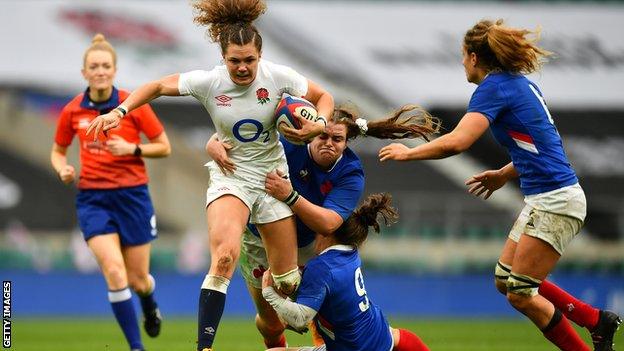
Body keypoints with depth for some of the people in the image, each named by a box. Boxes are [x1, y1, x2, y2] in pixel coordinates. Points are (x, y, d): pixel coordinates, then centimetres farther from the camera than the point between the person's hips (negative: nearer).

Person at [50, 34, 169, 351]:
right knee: (114, 272, -18)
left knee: (138, 280, 7)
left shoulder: (133, 105, -7)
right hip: (93, 198, 1)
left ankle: (151, 308, 45)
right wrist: (63, 169, -8)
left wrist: (132, 149, -17)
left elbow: (164, 147, 0)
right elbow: (58, 151, 14)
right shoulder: (73, 111, -1)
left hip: (132, 195, -1)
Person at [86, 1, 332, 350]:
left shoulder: (279, 76, -13)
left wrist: (318, 125, -18)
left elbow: (323, 97, 2)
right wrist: (119, 111, -14)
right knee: (225, 255, -29)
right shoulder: (208, 82, -14)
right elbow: (158, 86, -2)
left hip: (272, 177, 2)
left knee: (288, 279, 5)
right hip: (230, 176, -2)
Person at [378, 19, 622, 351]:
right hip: (545, 200, 9)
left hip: (554, 202, -9)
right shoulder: (521, 83, 14)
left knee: (520, 293, -3)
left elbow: (455, 142, -24)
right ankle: (597, 320, 20)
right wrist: (504, 174, 23)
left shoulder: (494, 87, -13)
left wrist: (408, 152, -11)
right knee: (506, 280, 15)